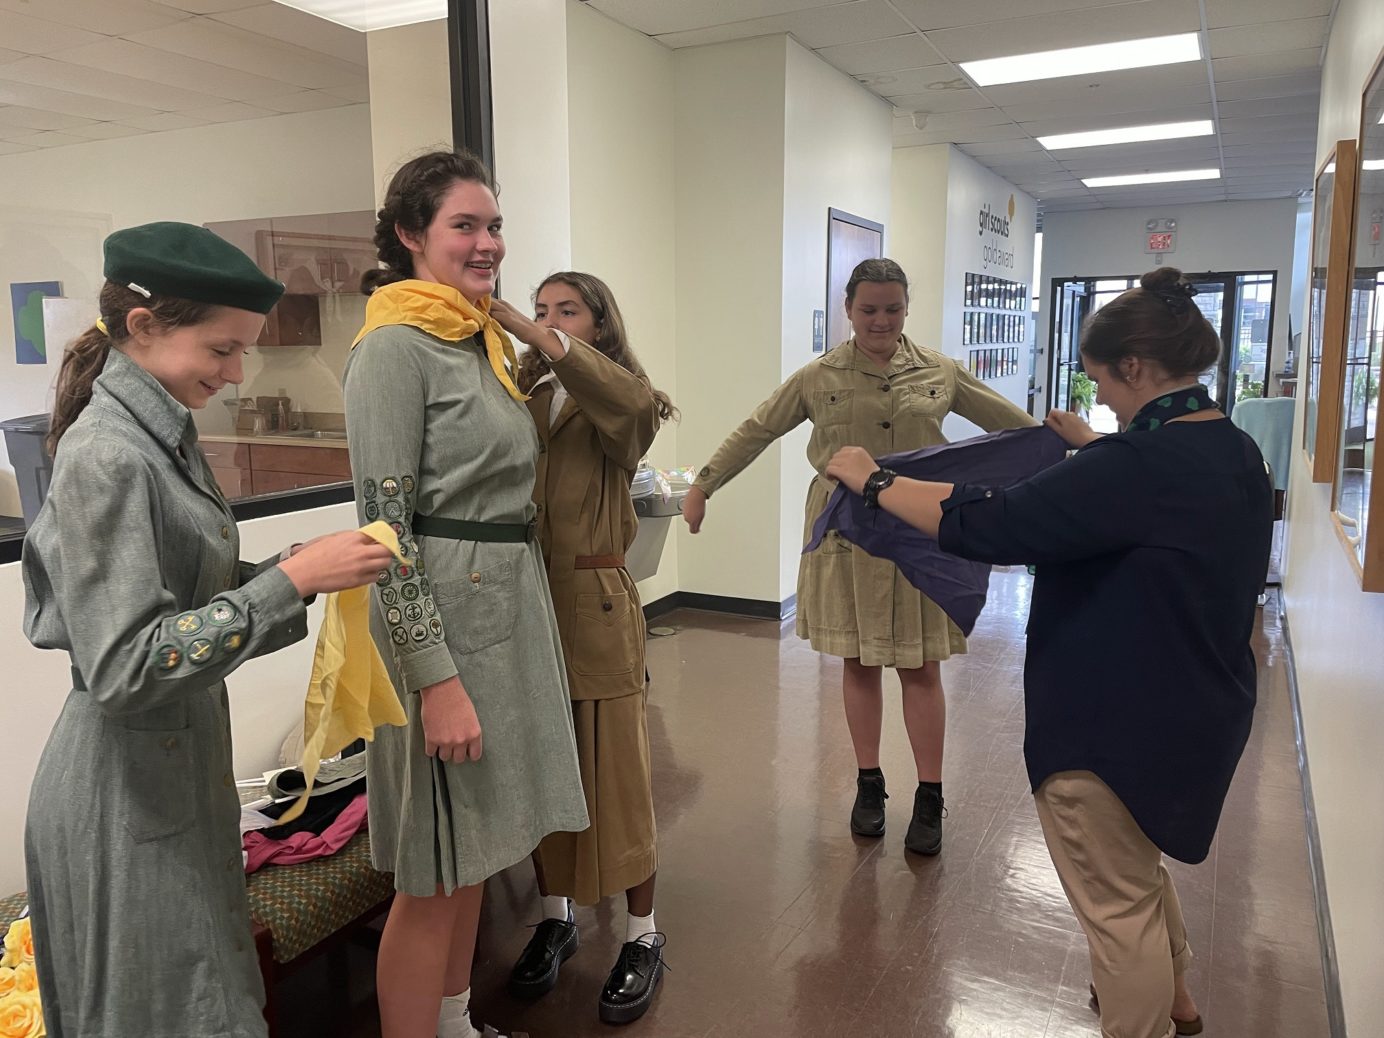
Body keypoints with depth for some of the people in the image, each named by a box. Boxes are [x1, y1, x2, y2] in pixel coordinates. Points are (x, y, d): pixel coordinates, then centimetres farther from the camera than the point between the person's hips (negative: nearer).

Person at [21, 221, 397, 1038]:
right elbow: (125, 668, -26)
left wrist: (300, 567, -4)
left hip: (183, 760, 8)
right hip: (129, 790, -8)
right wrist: (293, 580, -27)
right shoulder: (106, 457, -22)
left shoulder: (164, 434, 5)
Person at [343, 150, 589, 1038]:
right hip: (442, 623, -9)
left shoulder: (488, 340, 13)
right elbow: (385, 524, -18)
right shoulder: (395, 347, -13)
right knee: (435, 875, 3)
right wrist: (438, 680, -21)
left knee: (475, 855, 20)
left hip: (511, 607, 9)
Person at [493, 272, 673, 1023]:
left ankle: (643, 938, 22)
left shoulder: (619, 401, -1)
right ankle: (555, 917, 35)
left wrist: (524, 329, -30)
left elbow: (631, 402, -27)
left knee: (615, 774, 4)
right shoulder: (517, 397, 12)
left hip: (595, 603, -4)